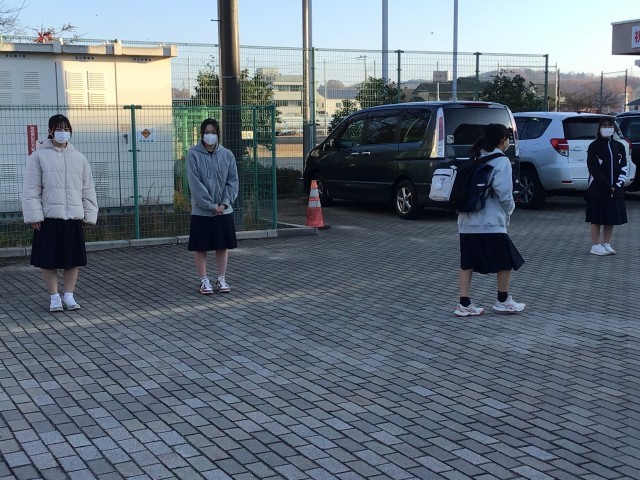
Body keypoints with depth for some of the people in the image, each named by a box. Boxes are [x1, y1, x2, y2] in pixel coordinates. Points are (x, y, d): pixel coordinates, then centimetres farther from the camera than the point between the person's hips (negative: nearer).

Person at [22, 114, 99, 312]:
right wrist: (34, 216, -10)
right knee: (49, 260, 2)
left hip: (74, 218, 3)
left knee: (73, 259, 6)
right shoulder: (39, 156, 1)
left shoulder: (79, 158, 11)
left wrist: (89, 215, 6)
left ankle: (69, 295, 18)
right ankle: (54, 297, 14)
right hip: (48, 218, -3)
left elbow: (88, 190, 12)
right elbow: (31, 189, -3)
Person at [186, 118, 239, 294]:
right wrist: (211, 205, -16)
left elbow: (233, 181, 1)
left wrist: (225, 203, -12)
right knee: (201, 247, 5)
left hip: (224, 210, 3)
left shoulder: (227, 154, 1)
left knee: (223, 246, 10)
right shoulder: (193, 154, -7)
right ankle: (204, 281, 16)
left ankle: (221, 279, 22)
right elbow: (195, 183, -12)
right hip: (201, 211, -2)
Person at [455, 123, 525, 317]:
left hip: (466, 222, 7)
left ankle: (464, 304, 7)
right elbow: (504, 193, -15)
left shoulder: (474, 159, 13)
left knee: (467, 263, 9)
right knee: (507, 260, 9)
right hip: (490, 223, -7)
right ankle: (503, 301, 19)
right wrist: (509, 209, 2)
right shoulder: (501, 161, -8)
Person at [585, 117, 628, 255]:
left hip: (615, 190, 4)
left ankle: (607, 244, 18)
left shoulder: (619, 146, 10)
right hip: (597, 191, -4)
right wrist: (608, 186, -15)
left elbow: (624, 167, 5)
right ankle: (595, 246, 8)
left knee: (611, 219, 8)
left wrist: (617, 185, -9)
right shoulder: (594, 146, -3)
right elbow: (594, 169, -10)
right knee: (597, 219, 1)